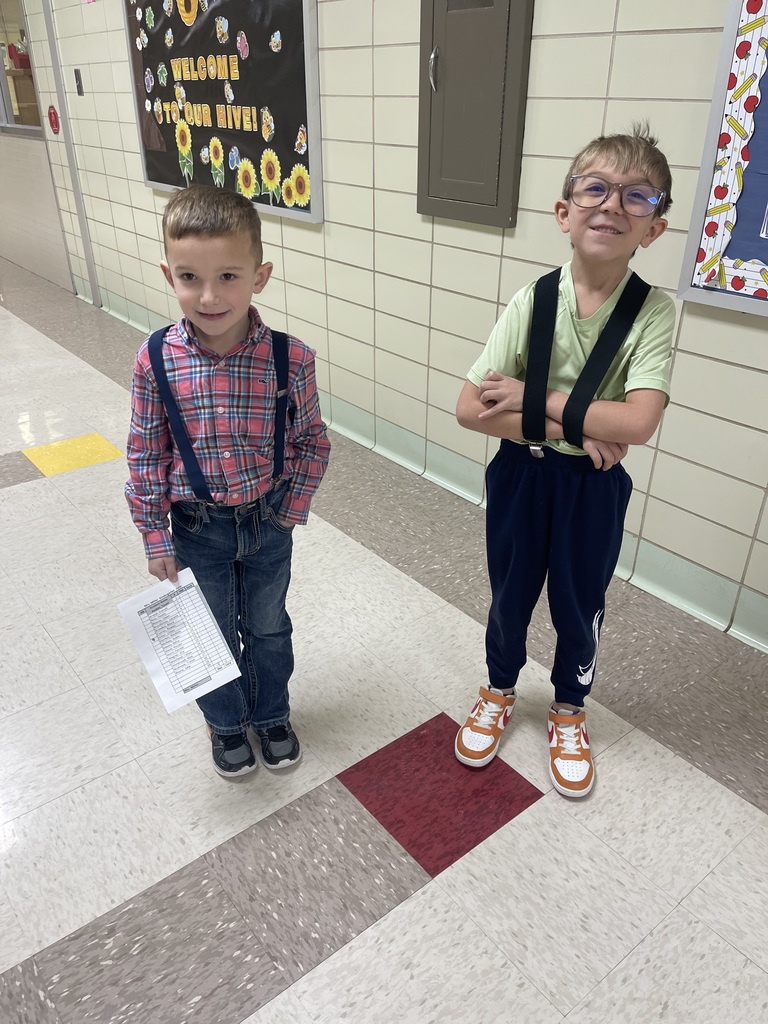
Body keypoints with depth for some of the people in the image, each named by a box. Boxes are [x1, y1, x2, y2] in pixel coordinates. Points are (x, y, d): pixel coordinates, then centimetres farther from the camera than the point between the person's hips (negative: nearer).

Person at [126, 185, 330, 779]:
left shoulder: (290, 357, -18)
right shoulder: (157, 360, -17)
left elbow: (312, 440, -4)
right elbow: (145, 454, -7)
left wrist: (292, 509, -8)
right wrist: (156, 539, -5)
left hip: (268, 523, 0)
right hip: (196, 527, 0)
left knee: (268, 627, 21)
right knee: (213, 633, 20)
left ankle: (271, 715, 48)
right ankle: (227, 723, 47)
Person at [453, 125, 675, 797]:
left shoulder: (655, 311, -14)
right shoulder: (533, 302, -12)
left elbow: (636, 423, -26)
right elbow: (470, 409, -17)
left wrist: (532, 398, -23)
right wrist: (569, 424, -23)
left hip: (594, 488, 0)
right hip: (521, 478, 1)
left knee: (579, 608, 17)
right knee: (510, 596, 19)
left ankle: (569, 711, 45)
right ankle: (499, 691, 47)